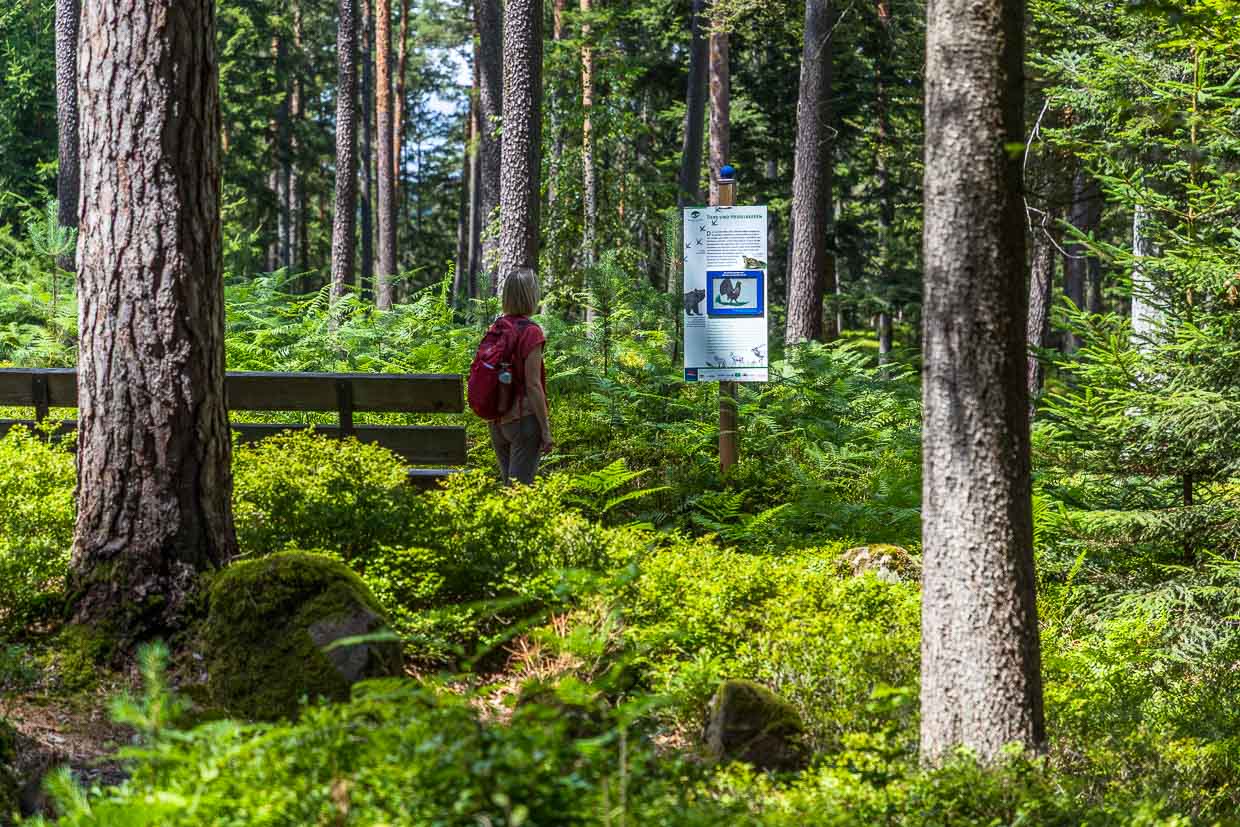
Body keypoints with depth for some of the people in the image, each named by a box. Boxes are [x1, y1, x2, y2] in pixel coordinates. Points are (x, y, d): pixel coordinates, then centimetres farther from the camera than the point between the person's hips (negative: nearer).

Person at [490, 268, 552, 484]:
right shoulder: (530, 332, -12)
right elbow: (533, 385, -15)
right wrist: (546, 430, -11)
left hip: (497, 422, 7)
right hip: (524, 419, -7)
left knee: (509, 485, 15)